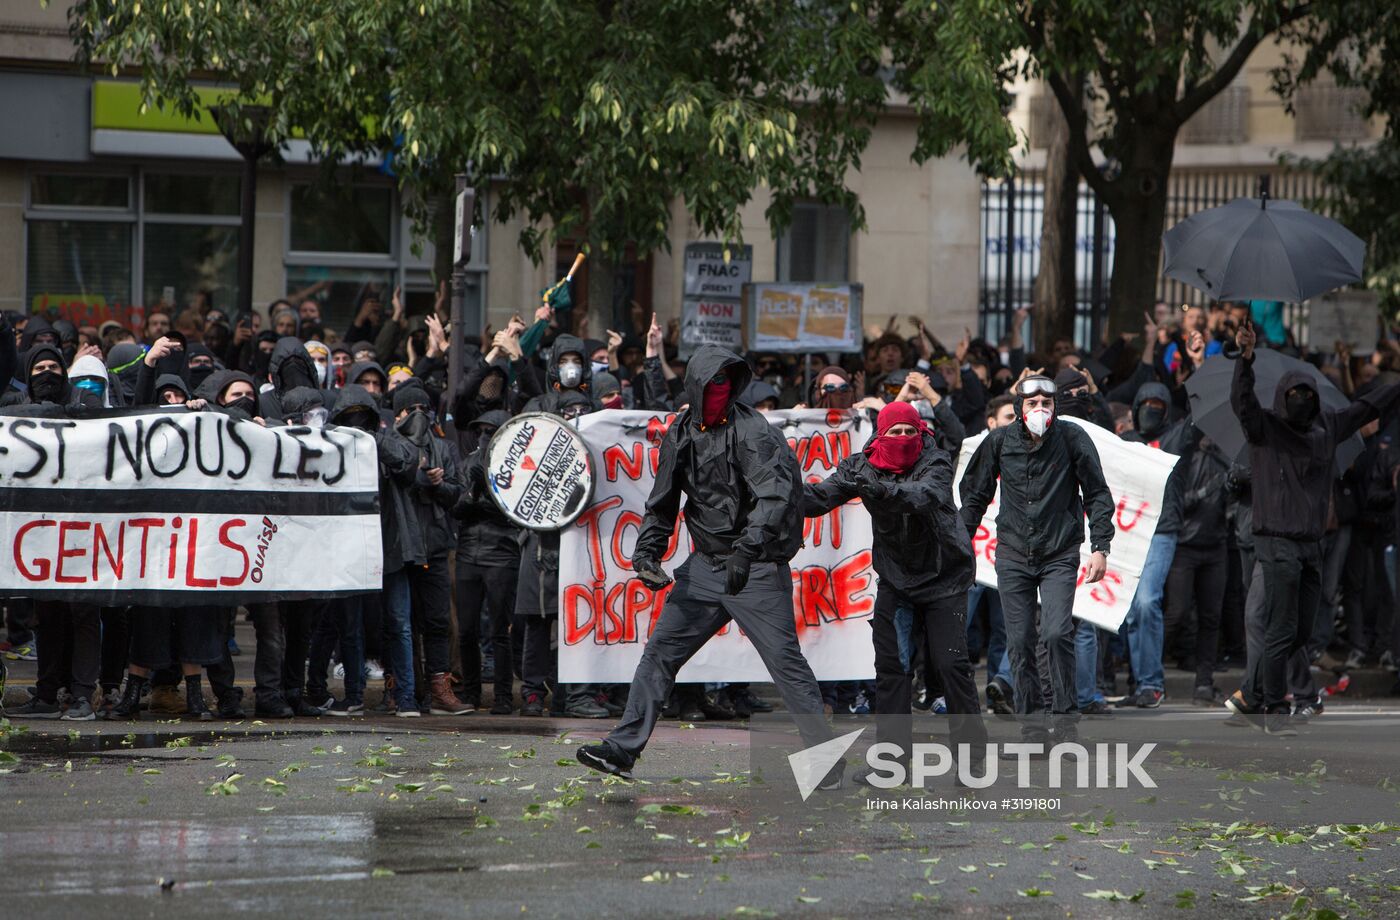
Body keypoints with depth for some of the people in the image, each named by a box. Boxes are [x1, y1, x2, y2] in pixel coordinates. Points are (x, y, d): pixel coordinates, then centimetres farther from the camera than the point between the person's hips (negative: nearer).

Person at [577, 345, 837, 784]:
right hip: (705, 565, 6)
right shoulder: (680, 435, 7)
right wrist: (647, 552, 3)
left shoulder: (751, 430, -14)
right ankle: (623, 747, 9)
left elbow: (775, 496, -26)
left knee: (786, 661, -8)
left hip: (758, 569, -6)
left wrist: (746, 550, -37)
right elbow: (662, 504, 17)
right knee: (660, 651, 5)